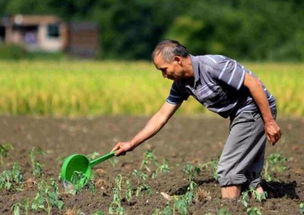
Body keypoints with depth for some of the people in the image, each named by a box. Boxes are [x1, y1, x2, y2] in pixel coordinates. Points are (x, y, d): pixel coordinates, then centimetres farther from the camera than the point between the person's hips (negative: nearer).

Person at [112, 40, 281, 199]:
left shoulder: (213, 65, -24)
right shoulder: (181, 84, 3)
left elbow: (253, 83, -23)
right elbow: (162, 116, 9)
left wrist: (269, 122, -23)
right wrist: (131, 144, 6)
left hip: (255, 109, -9)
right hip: (240, 115, 9)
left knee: (229, 169, -11)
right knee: (247, 173, 11)